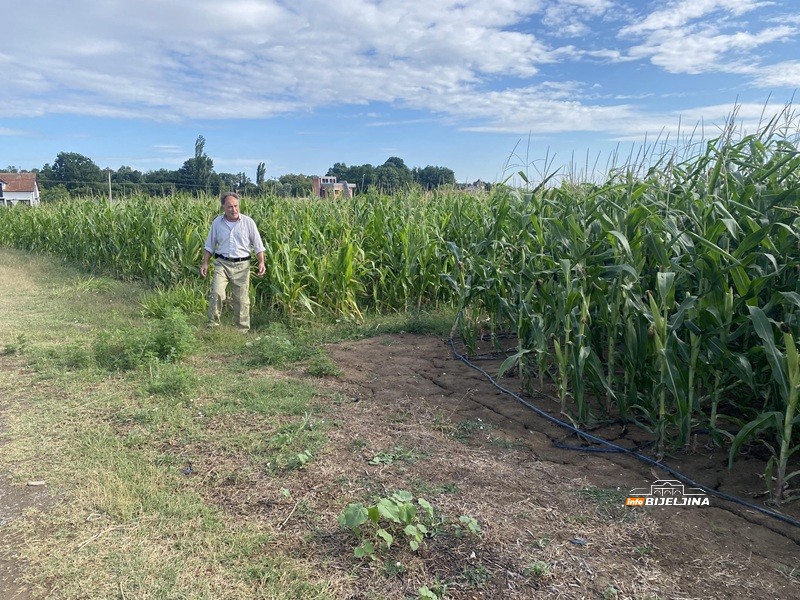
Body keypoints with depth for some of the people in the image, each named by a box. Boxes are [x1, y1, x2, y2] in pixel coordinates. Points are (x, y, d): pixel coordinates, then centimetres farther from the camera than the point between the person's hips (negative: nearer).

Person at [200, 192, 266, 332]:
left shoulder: (248, 222, -2)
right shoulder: (217, 223, 3)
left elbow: (258, 245, 1)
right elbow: (209, 245, 11)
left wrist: (261, 262, -10)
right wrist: (204, 263, 4)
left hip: (241, 265, -1)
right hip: (222, 263, 1)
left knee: (241, 299, 4)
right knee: (216, 293, -18)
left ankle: (242, 331, 16)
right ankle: (212, 325, -5)